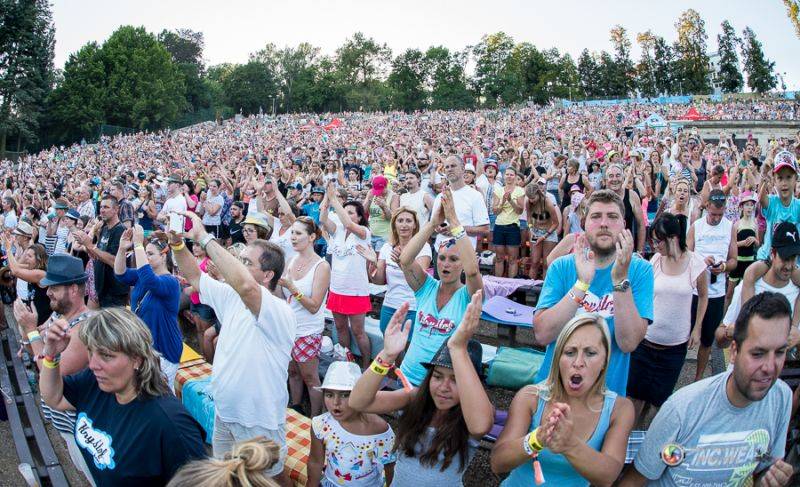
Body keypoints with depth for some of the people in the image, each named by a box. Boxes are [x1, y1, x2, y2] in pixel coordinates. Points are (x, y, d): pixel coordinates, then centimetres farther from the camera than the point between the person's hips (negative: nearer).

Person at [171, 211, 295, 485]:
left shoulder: (279, 312, -27)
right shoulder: (233, 298, 0)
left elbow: (245, 284, -47)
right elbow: (194, 277, 7)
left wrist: (203, 237, -40)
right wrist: (177, 242, -12)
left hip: (259, 423, -8)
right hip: (224, 413, 8)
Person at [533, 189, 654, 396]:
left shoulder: (640, 270, -10)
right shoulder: (562, 267, -8)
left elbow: (629, 343, -20)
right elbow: (542, 334, -19)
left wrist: (620, 278, -29)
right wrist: (582, 283, -28)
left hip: (608, 391, -1)